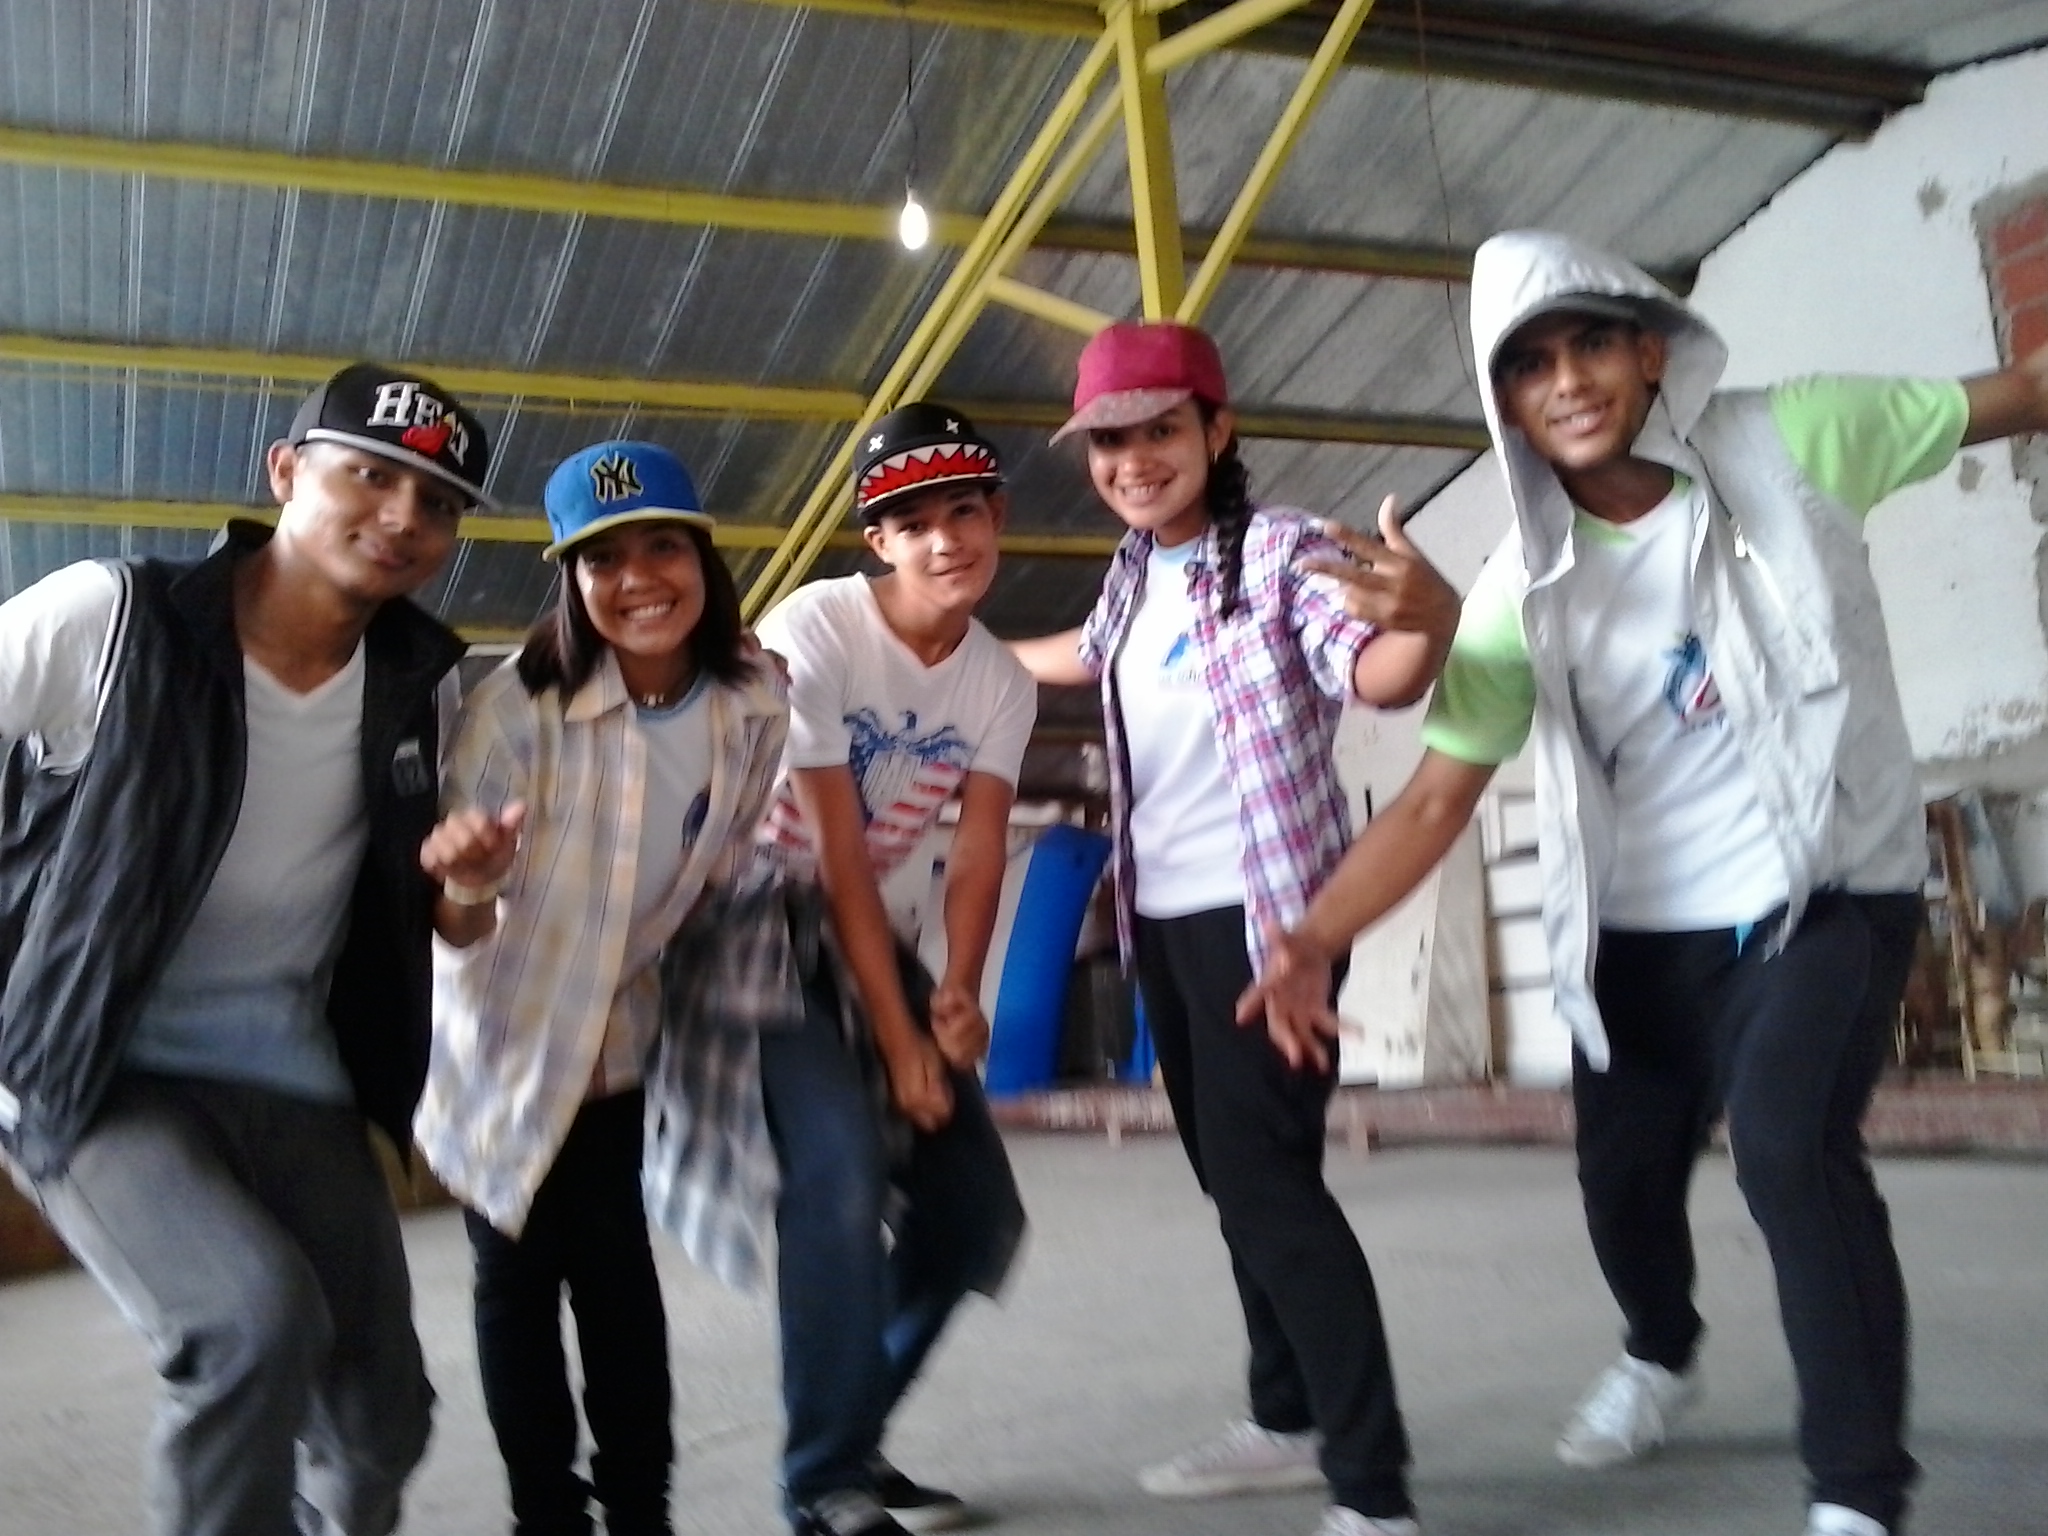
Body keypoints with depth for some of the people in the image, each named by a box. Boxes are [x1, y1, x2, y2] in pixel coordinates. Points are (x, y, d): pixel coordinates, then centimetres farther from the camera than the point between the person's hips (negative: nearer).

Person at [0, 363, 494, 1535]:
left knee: (381, 1420, 9)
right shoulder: (106, 618, -15)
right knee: (256, 1317, -30)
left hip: (296, 1086, 5)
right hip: (94, 1075, -4)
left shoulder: (425, 682, -2)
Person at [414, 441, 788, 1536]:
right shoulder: (518, 706, -27)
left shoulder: (755, 706, -15)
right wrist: (466, 882, -47)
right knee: (517, 1280, 7)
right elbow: (461, 928, -27)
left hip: (621, 1043, 3)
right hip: (502, 1042, -2)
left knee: (615, 1267, 9)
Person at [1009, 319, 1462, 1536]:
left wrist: (1428, 621, -54)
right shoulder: (1135, 570, 10)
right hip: (1162, 915, 9)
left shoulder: (1280, 549, -14)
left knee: (1269, 1181, -14)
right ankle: (1290, 1421, 27)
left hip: (1263, 908, -8)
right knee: (1232, 1177, 14)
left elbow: (1372, 674, -32)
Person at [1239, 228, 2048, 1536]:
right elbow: (1438, 798, -15)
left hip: (1831, 892, -2)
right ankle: (1662, 1357, 47)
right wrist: (1316, 935, -28)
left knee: (1791, 1145, -25)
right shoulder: (1526, 592, -11)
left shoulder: (1793, 440, -12)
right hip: (1645, 927, 3)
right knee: (1624, 1177, 13)